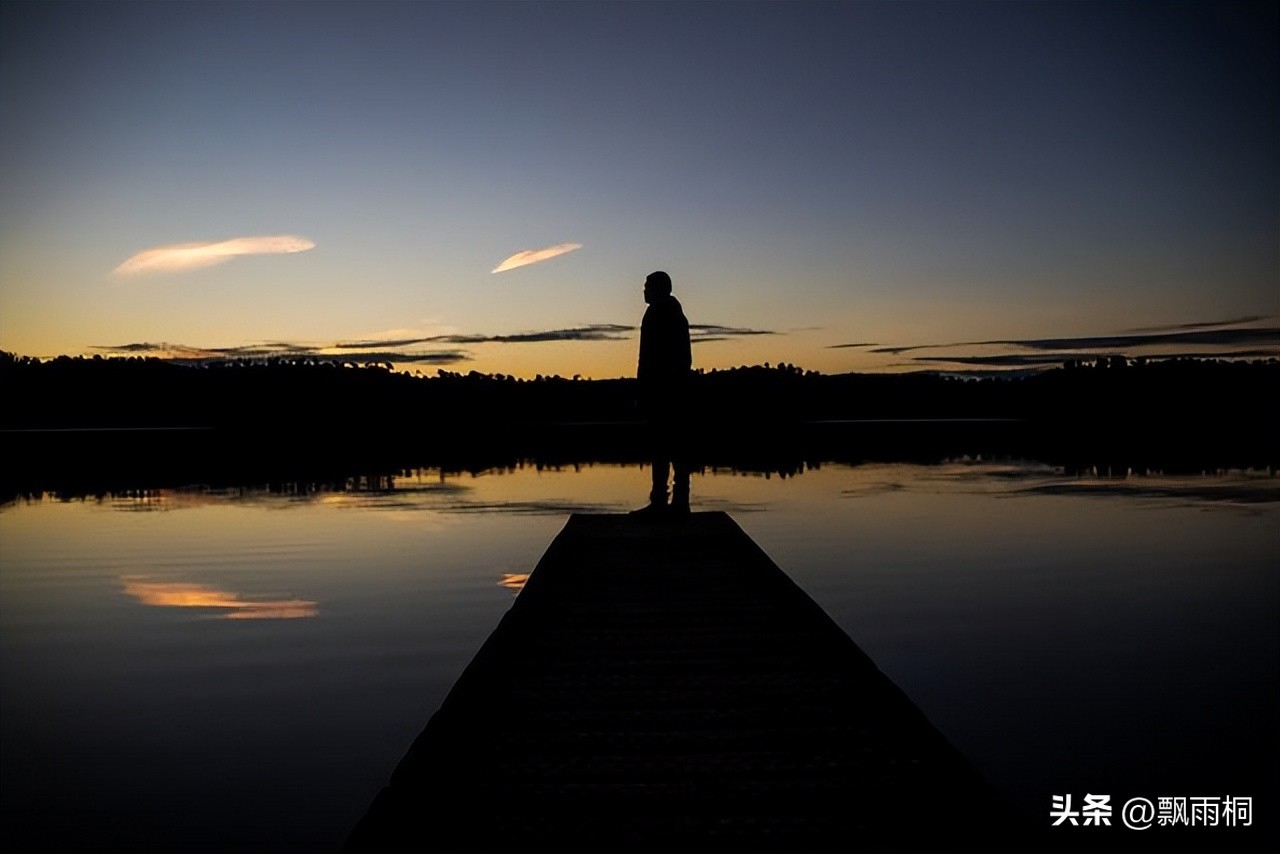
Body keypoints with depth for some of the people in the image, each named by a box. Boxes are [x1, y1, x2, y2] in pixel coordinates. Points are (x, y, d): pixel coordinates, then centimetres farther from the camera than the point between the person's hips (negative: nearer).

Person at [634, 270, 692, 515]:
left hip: (660, 389, -9)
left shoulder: (656, 313, -7)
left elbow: (650, 356, -15)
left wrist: (643, 393, -16)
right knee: (676, 445, 7)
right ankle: (680, 501, 8)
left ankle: (659, 501, -12)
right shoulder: (677, 315, 20)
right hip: (677, 387, 9)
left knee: (660, 447, -10)